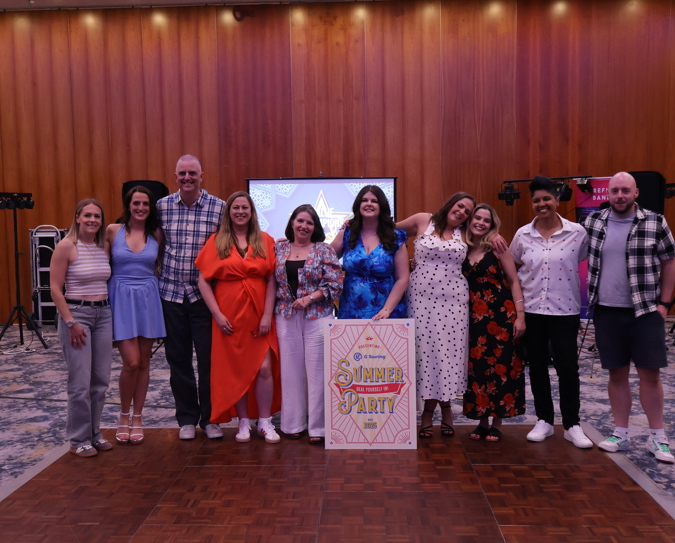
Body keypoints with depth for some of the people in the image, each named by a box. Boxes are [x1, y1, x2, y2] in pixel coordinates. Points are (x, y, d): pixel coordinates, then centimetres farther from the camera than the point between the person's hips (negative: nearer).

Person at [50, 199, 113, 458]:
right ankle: (79, 439, 12)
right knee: (81, 382, -2)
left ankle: (94, 432, 23)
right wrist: (71, 323, -13)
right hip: (76, 313, -5)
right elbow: (55, 289, -10)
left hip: (104, 314, 6)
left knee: (101, 380, 9)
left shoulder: (105, 246, 7)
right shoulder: (66, 246, -9)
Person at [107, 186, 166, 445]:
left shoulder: (156, 235, 4)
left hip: (148, 299, 2)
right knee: (131, 362, -9)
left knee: (144, 362, 7)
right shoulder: (112, 231, -2)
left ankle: (137, 418, 22)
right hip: (121, 298, -2)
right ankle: (124, 416, 16)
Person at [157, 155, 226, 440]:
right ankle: (187, 418, 25)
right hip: (171, 292, 2)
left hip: (204, 293, -2)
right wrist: (158, 276, 3)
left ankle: (209, 417, 21)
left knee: (209, 358, 3)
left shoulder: (219, 207, -4)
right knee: (178, 358, 10)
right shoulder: (161, 206, 3)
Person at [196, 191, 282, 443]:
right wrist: (217, 314, -8)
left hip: (258, 317, 0)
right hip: (229, 317, 0)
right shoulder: (216, 241, 4)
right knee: (235, 370, 6)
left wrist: (267, 315, -7)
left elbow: (272, 280, 1)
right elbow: (204, 281, 0)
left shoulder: (265, 241, 5)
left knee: (264, 368, -4)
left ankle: (265, 422, 12)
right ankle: (243, 422, 21)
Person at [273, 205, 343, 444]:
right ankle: (293, 423, 19)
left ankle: (318, 426, 9)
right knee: (291, 370, 7)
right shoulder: (279, 249, 9)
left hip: (317, 316, -2)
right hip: (286, 317, 3)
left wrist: (310, 297, -15)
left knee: (316, 370, -1)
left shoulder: (325, 250, 1)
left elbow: (335, 285, -6)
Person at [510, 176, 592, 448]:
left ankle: (572, 425, 18)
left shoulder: (577, 232, -5)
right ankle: (544, 421, 23)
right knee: (537, 366, 9)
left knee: (568, 367, 1)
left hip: (565, 310, -2)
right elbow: (513, 268, 12)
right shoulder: (523, 235, 1)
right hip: (531, 309, 2)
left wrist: (584, 302, -1)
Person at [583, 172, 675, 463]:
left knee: (650, 374, 2)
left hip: (645, 311, -1)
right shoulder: (593, 222, 3)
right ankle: (621, 434, 21)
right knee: (617, 373, 9)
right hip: (607, 311, 2)